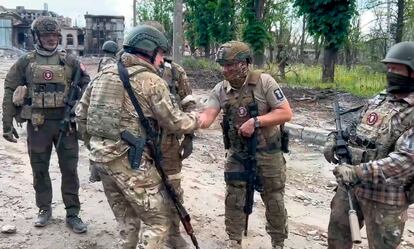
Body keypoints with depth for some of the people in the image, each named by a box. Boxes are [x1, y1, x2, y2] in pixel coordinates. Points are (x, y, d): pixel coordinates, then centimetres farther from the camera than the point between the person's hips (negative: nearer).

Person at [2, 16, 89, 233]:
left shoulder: (69, 61, 5)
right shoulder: (25, 62, 4)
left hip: (66, 122, 0)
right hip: (38, 124, 0)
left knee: (69, 169, 3)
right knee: (39, 169, 10)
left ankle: (72, 213, 13)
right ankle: (44, 209, 27)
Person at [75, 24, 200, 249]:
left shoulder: (103, 74, 10)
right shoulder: (151, 80, -10)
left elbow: (81, 113, 14)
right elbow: (174, 122, -6)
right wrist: (197, 119, 12)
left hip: (101, 156, 8)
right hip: (131, 160, -8)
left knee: (126, 219, 23)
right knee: (158, 219, 5)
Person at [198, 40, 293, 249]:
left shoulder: (264, 82, -15)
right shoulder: (220, 90, -4)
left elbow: (286, 113, -16)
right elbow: (207, 117, -14)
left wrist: (256, 121, -25)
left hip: (267, 154, -3)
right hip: (237, 154, 3)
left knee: (274, 202, 11)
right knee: (233, 200, 10)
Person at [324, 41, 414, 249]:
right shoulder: (378, 100, 7)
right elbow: (354, 127, 18)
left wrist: (358, 172, -32)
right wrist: (334, 140, -2)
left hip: (385, 195, -6)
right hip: (350, 184, 6)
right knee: (337, 228, 19)